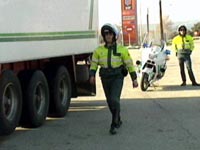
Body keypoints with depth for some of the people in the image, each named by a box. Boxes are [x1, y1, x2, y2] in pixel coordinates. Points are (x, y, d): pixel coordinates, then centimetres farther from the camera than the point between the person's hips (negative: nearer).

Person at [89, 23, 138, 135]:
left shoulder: (122, 50, -2)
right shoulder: (99, 50, 4)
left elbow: (130, 64, 0)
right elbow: (94, 64, 2)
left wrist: (134, 79, -3)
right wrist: (92, 75, -15)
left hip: (117, 77, -3)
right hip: (105, 78, 4)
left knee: (114, 99, -19)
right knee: (110, 101, 13)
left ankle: (114, 125, -12)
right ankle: (118, 120, 35)